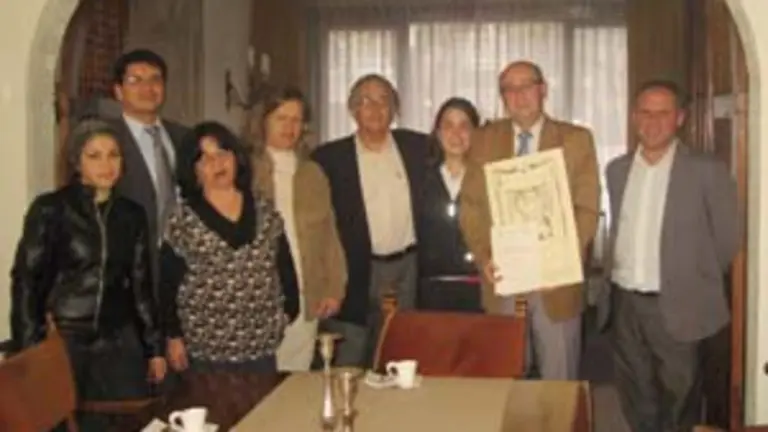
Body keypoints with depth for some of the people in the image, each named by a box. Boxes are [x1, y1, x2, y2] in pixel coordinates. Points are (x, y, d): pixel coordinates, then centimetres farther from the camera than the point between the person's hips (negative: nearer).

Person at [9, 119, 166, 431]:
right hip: (61, 342, -3)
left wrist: (155, 347, 13)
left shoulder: (132, 214, 8)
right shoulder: (50, 209, -5)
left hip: (119, 343, 3)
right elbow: (25, 279, -6)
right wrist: (29, 349, -12)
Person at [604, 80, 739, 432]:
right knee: (635, 395, 16)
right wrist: (617, 274, 11)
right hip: (624, 302, 5)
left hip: (675, 305, -4)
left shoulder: (707, 171, -9)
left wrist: (693, 281, 4)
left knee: (678, 397, 8)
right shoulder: (617, 169, 6)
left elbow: (726, 239, -3)